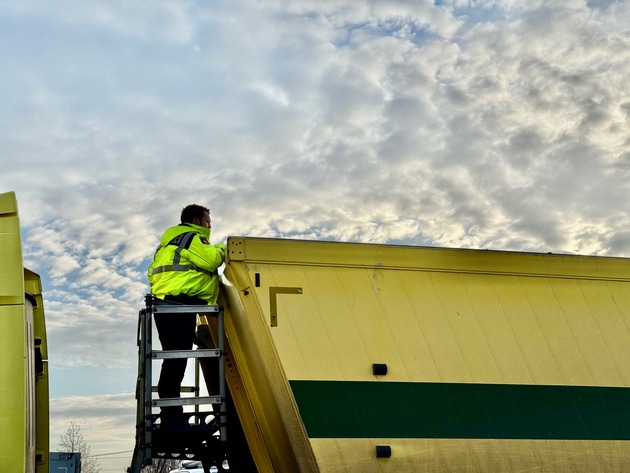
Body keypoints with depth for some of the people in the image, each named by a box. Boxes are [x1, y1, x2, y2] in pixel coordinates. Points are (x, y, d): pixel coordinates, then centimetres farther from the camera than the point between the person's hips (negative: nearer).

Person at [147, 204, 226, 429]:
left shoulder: (169, 242, 29)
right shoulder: (191, 237, -1)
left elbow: (152, 273, 28)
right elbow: (212, 259, -14)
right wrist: (222, 249, 5)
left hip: (164, 303, 10)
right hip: (179, 305, -10)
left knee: (173, 362, 8)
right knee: (176, 362, -13)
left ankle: (171, 422, 8)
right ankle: (172, 421, -16)